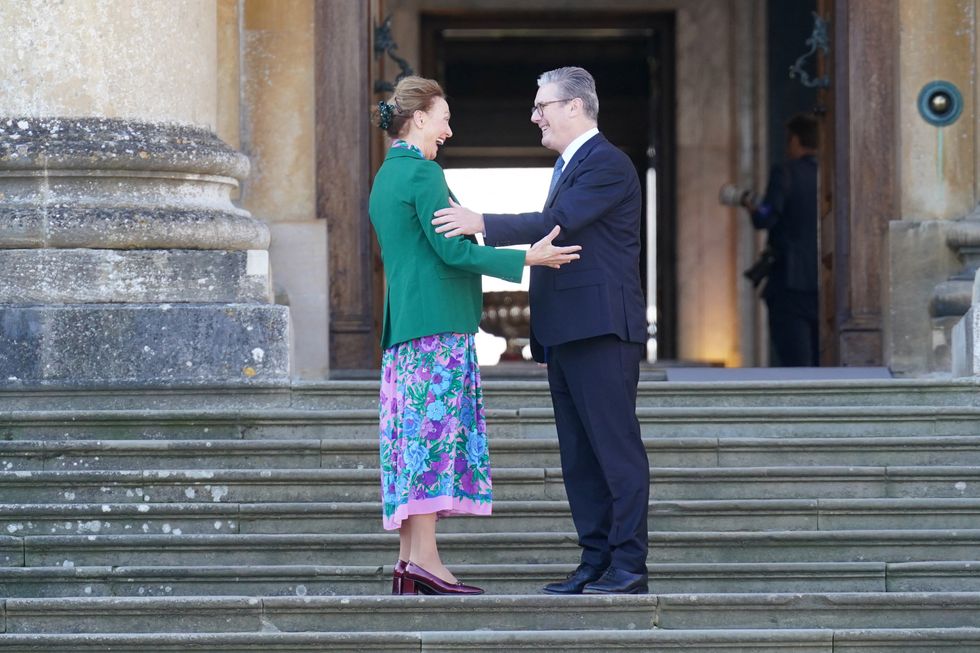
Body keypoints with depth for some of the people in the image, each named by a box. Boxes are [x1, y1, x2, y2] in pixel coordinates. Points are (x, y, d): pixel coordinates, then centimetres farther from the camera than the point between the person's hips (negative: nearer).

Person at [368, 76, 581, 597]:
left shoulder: (386, 176, 20)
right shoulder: (422, 172, -10)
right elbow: (452, 250, -15)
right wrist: (526, 259, -14)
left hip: (405, 325, 10)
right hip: (438, 325, -10)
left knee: (415, 436, 6)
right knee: (435, 433, -12)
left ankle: (408, 562, 3)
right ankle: (425, 560, -16)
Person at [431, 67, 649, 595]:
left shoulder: (607, 164, -9)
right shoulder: (569, 165, 23)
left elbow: (558, 222, -22)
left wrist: (484, 225, -24)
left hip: (601, 330, -10)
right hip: (566, 333, 10)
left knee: (616, 447, -8)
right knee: (579, 456, 10)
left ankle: (628, 566, -7)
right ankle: (595, 563, 13)